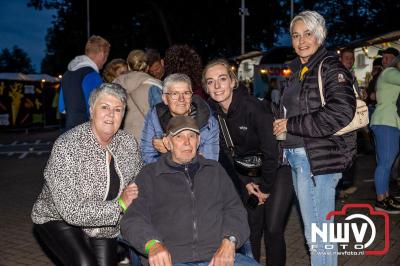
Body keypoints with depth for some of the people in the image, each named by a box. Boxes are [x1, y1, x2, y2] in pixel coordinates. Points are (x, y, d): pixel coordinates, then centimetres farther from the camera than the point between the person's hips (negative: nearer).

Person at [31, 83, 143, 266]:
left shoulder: (128, 144, -10)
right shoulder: (66, 146, -26)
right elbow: (71, 210, -30)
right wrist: (119, 205, -28)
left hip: (105, 227, 5)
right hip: (58, 219, -5)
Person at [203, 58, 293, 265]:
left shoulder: (252, 106, -26)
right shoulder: (212, 112, -8)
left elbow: (271, 149, -22)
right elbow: (225, 152, -1)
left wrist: (266, 188, -14)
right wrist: (246, 184, -5)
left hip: (277, 170, -4)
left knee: (273, 229, -6)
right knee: (252, 228, 5)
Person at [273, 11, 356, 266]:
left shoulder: (331, 68, -8)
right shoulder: (297, 72, 16)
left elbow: (340, 114, -21)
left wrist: (289, 125, -16)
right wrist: (281, 125, 4)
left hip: (318, 159, -8)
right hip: (297, 157, 8)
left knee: (318, 234, -3)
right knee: (320, 229, 18)